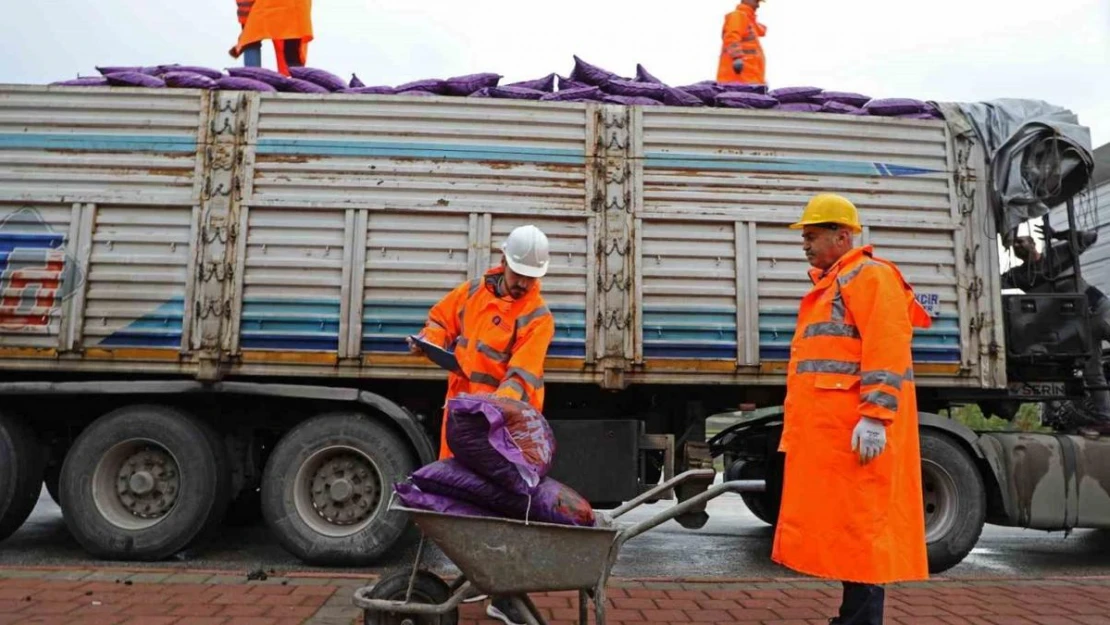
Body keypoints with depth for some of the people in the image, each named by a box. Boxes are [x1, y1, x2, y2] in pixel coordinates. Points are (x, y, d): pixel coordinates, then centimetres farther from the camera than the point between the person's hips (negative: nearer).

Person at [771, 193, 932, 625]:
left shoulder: (869, 275, -5)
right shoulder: (829, 285, 25)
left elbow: (886, 349, -17)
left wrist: (875, 416, -24)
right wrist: (801, 428, 23)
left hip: (856, 428, -10)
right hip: (828, 429, 10)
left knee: (859, 522, -5)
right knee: (841, 523, 13)